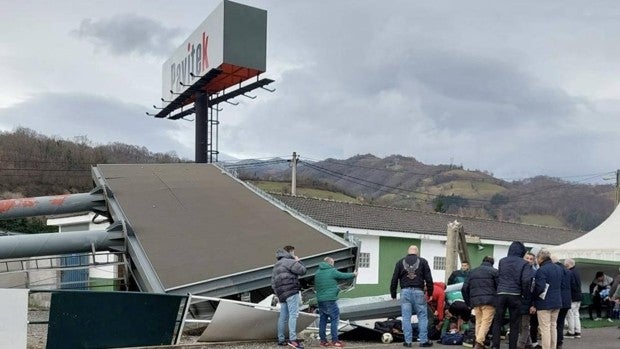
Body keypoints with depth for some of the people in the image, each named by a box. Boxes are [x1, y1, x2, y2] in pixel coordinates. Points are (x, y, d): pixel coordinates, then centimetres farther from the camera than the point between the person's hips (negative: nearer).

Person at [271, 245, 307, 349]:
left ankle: (281, 339, 16)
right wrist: (298, 261, 5)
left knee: (283, 316, 12)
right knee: (293, 314, -14)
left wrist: (277, 293, 23)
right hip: (291, 292, -9)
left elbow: (273, 282, 24)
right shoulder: (289, 261, -5)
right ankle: (293, 339, -24)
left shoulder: (277, 265, 24)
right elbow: (302, 270, -12)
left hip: (281, 294, 9)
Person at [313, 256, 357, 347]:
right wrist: (354, 274, 22)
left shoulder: (317, 272, 10)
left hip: (320, 300, 7)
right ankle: (335, 340, -2)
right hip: (330, 300, -7)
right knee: (335, 319, 1)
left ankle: (323, 340, 14)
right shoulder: (332, 271, -8)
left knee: (323, 320, 11)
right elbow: (344, 276, 5)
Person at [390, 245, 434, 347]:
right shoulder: (422, 261, 5)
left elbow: (394, 279, 7)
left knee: (406, 317, 4)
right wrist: (430, 293, 10)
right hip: (418, 292, -1)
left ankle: (408, 341, 4)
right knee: (422, 316, 6)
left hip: (405, 292, 1)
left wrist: (393, 294, 13)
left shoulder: (400, 262, 9)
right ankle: (423, 340, 5)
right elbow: (429, 279, 2)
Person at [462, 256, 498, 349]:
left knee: (478, 322, 12)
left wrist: (468, 302, 20)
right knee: (486, 322, -8)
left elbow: (464, 288, 16)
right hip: (489, 300, -5)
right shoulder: (494, 271, 5)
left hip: (475, 301, 5)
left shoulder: (473, 272, 19)